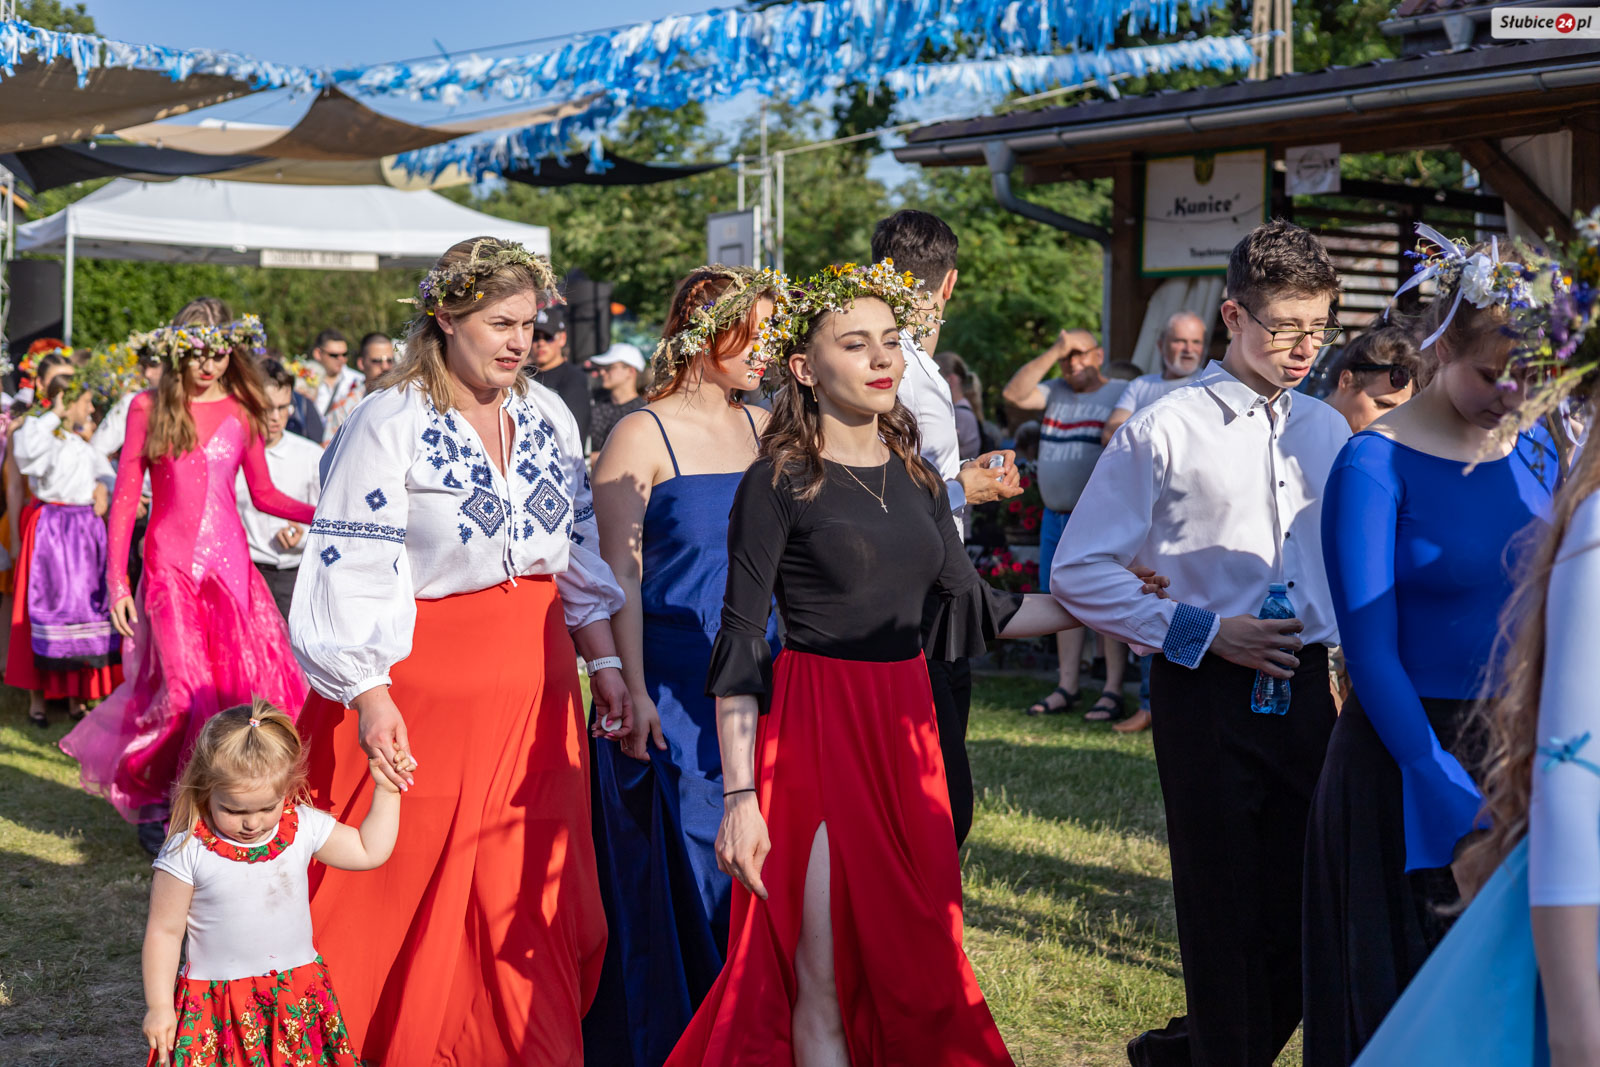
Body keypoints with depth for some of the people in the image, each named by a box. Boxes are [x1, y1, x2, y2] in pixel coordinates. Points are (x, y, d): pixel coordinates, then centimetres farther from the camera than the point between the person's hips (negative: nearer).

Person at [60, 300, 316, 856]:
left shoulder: (241, 411, 8)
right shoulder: (149, 408, 1)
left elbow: (264, 494, 14)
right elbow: (125, 496, 2)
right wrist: (116, 579, -3)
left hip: (229, 561, 3)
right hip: (170, 564, -3)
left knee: (253, 682, -7)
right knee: (185, 687, -11)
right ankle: (150, 805, 9)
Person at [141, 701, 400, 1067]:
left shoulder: (305, 827, -4)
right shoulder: (187, 852, -14)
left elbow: (369, 851, 9)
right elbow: (164, 931, -6)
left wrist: (386, 792, 1)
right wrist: (159, 1007, -5)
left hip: (297, 998, 3)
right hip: (217, 1007, -3)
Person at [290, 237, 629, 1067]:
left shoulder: (547, 414, 8)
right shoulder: (391, 422, -8)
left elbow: (579, 548, 14)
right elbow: (352, 569, -12)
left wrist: (604, 663, 8)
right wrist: (370, 698, -20)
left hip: (533, 685, 5)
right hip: (422, 684, -5)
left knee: (532, 894, 7)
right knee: (409, 896, 2)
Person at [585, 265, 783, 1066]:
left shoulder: (765, 429, 10)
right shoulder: (643, 436, -6)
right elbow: (619, 576, -10)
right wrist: (633, 694, -15)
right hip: (673, 686, -5)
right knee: (679, 870, 1)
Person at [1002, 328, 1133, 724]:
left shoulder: (1121, 395, -1)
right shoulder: (1055, 392, 14)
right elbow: (1014, 394, -2)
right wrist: (1052, 352, -6)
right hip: (1056, 517, 6)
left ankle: (1113, 692, -6)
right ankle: (1066, 688, 12)